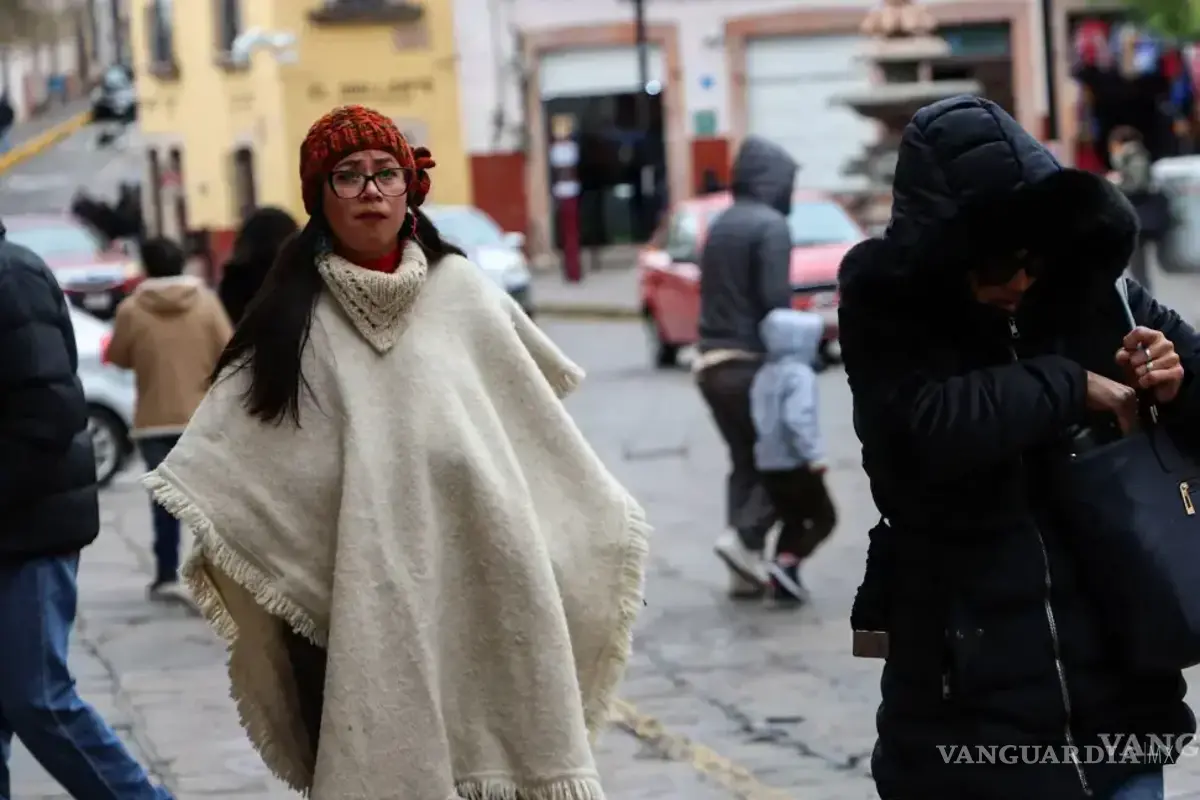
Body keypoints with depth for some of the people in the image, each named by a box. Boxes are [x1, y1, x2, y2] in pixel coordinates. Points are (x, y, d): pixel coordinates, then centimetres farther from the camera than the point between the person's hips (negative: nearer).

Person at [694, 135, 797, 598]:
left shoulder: (720, 225, 14)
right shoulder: (770, 225, -11)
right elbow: (775, 299, -19)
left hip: (712, 362, 8)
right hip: (750, 361, -8)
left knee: (745, 462, 12)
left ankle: (746, 567, 8)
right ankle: (745, 539, -10)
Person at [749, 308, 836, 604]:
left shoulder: (763, 375, 11)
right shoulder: (800, 375, -15)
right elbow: (797, 418, -26)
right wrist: (814, 455, -24)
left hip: (767, 464, 8)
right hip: (796, 464, -8)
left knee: (793, 521, 19)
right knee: (824, 517, 4)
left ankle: (781, 583, 10)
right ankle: (787, 561, -16)